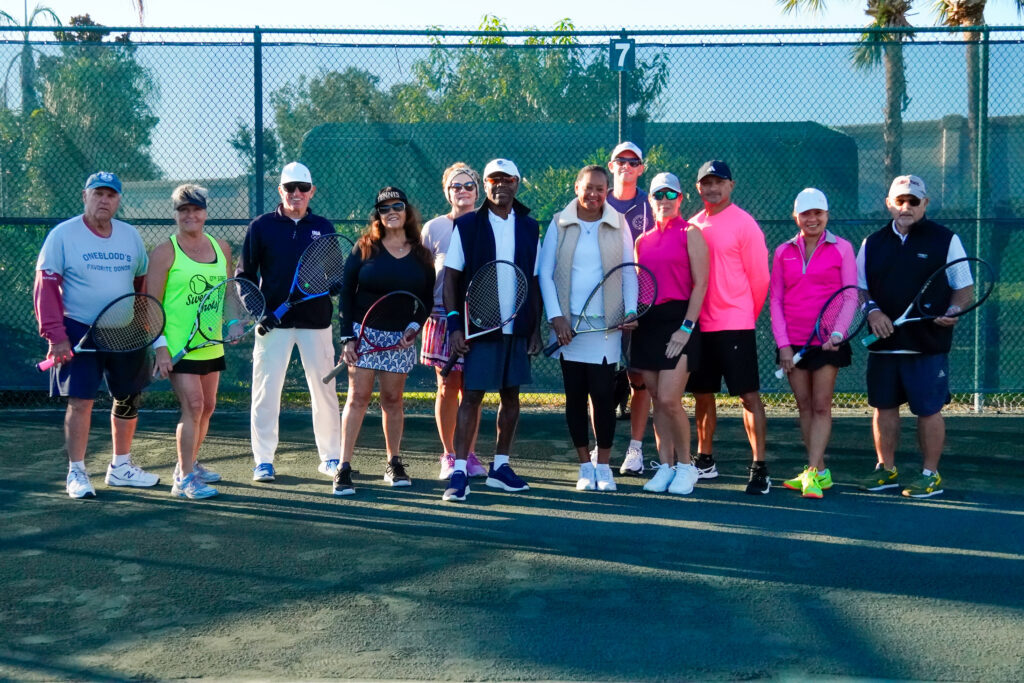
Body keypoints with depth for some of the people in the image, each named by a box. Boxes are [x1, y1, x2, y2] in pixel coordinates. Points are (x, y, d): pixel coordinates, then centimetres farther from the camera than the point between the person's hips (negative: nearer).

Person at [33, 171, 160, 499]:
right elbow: (45, 287, -8)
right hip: (79, 332, -5)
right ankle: (76, 473, 6)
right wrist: (55, 335, -15)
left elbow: (144, 282, 14)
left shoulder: (131, 236, 8)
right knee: (81, 401, -7)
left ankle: (120, 467, 25)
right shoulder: (62, 235, -5)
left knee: (128, 399, 10)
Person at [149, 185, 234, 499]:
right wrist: (160, 346, -16)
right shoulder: (164, 252, -6)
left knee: (207, 407, 13)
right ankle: (184, 479, -6)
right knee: (193, 406, -13)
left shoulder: (221, 247, 10)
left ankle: (190, 464, 31)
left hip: (212, 343, 6)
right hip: (178, 346, -6)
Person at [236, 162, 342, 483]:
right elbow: (244, 273, 3)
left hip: (316, 320, 2)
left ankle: (330, 456, 18)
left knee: (324, 388, 6)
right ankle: (263, 460, 10)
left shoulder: (324, 227, 9)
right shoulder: (261, 226, 4)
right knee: (266, 390, 0)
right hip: (273, 321, -1)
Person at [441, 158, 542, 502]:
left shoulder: (529, 228, 8)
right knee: (471, 397, -4)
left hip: (517, 330, 4)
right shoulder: (466, 225, 0)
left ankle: (500, 466, 22)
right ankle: (459, 472, -3)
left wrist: (535, 327, 5)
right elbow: (451, 277, -2)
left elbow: (534, 282, 11)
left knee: (510, 396, 10)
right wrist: (454, 324, -10)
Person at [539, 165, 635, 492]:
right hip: (568, 324, 1)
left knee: (603, 394, -3)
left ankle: (603, 466, 10)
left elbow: (629, 271, 8)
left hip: (606, 324, -1)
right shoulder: (559, 224, 4)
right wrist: (555, 316, -7)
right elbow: (544, 273, 3)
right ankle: (585, 466, 14)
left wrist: (630, 311, -6)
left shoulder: (618, 224, 5)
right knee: (575, 396, 4)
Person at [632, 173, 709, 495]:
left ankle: (686, 464, 5)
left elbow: (700, 284, -6)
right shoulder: (642, 241, 15)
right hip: (647, 323, 5)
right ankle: (665, 466, 15)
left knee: (669, 399, -12)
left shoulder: (690, 234, 0)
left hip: (679, 321, -5)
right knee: (657, 400, 6)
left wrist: (686, 327, -13)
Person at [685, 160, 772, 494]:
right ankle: (704, 460, 28)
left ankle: (759, 467, -3)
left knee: (749, 394, -5)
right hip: (699, 325, 6)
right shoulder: (693, 225, 10)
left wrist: (746, 314, 5)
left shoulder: (744, 224, -6)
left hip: (735, 325, -6)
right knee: (702, 393, 14)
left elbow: (759, 277, -3)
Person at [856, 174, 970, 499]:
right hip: (883, 342, 4)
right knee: (884, 406, 10)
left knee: (928, 409, 1)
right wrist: (871, 310, -7)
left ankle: (930, 475, 13)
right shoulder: (872, 243, 10)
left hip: (928, 344, -4)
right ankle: (886, 469, 23)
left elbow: (963, 287, 0)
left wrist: (952, 311, -19)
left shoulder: (945, 240, 0)